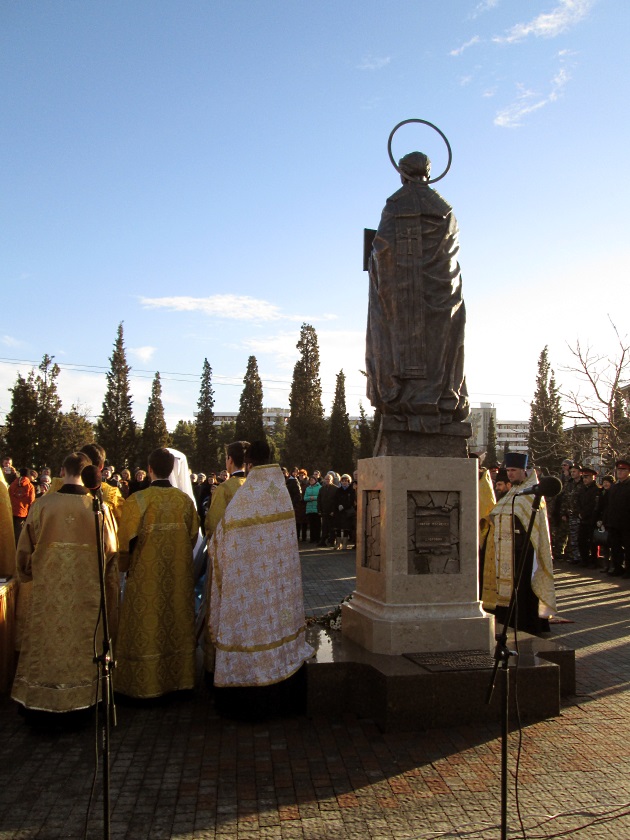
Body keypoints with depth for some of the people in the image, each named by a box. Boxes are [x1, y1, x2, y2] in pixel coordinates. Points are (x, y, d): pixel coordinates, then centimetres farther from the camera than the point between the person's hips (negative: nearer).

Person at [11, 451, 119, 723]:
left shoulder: (42, 504, -9)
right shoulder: (99, 508, -9)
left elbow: (25, 548, 1)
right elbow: (111, 552, -1)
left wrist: (28, 573, 20)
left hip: (47, 592, 0)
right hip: (87, 594, 0)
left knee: (45, 644, 13)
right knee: (82, 644, 13)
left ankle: (39, 706, 23)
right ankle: (81, 702, 23)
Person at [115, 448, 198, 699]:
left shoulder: (138, 500, -15)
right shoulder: (185, 500, -2)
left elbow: (126, 539, -10)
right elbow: (193, 535, 7)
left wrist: (124, 566, 9)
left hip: (147, 576, -4)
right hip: (179, 576, 4)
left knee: (147, 629, 7)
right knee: (177, 625, 15)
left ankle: (146, 683, 15)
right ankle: (179, 677, 26)